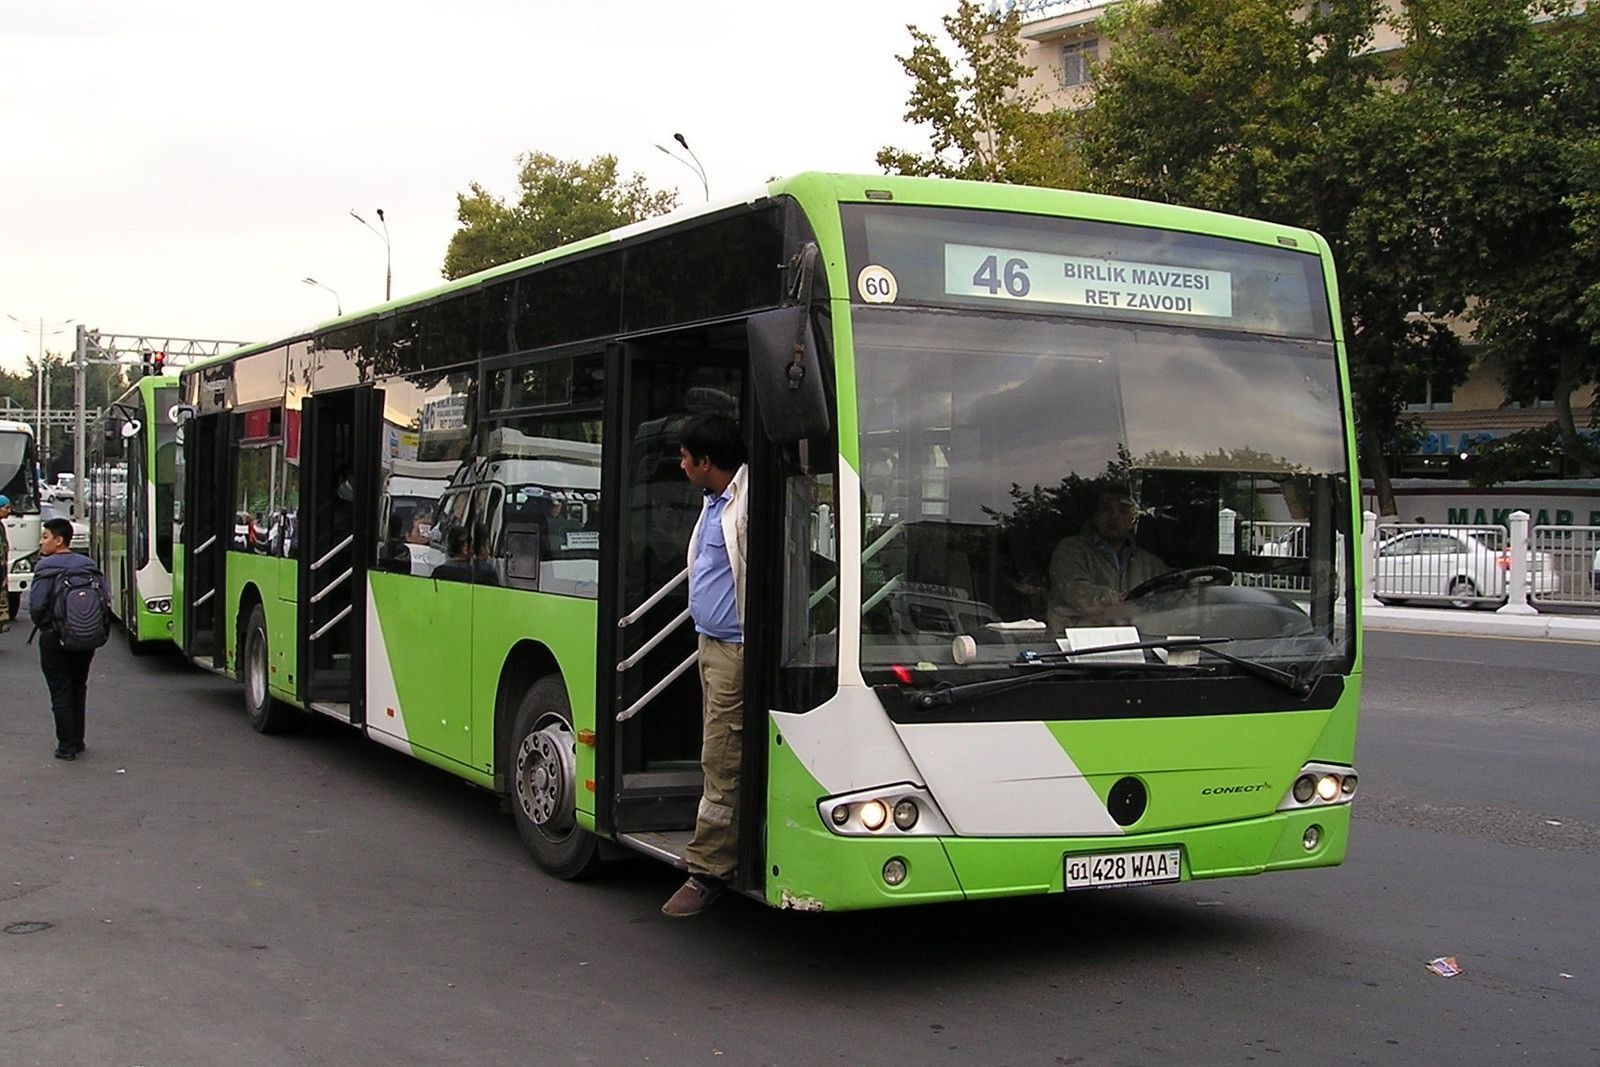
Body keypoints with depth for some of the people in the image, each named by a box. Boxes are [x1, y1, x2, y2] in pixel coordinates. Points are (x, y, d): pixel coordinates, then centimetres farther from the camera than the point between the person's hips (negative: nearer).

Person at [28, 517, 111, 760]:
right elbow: (106, 599, -1)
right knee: (78, 689, 18)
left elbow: (36, 604, -19)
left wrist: (41, 624, 0)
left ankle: (66, 746, 2)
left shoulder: (46, 567, -12)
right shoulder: (89, 565, 3)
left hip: (54, 638, -5)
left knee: (60, 692, 2)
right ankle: (77, 741, 24)